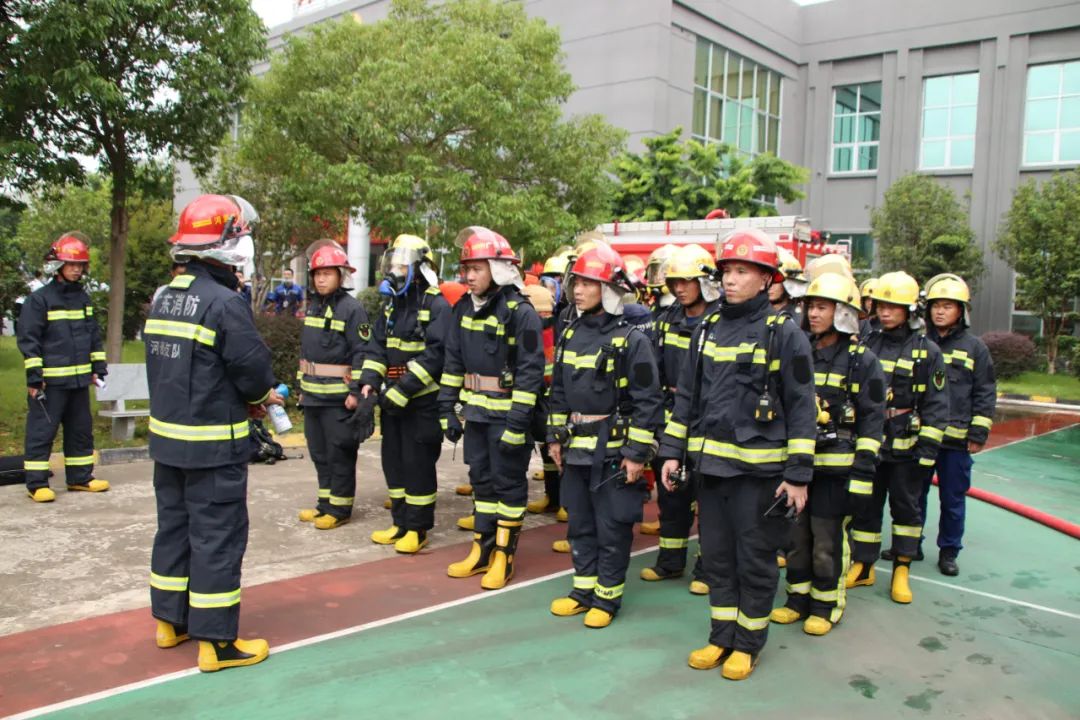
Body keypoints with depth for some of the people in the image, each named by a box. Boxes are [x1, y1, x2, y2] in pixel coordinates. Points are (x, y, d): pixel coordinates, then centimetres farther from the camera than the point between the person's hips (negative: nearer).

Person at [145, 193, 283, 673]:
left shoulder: (165, 299, 7)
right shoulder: (224, 303, -20)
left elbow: (171, 365, 10)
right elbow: (252, 366, -19)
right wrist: (262, 396, 4)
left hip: (167, 435, 8)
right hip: (213, 444, -8)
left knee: (174, 524, 19)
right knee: (217, 536, 1)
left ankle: (171, 621, 33)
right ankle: (216, 641, 9)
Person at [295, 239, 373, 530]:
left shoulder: (352, 308, -11)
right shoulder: (313, 306, 14)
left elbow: (363, 352, -15)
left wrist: (356, 391, -19)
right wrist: (302, 385, 19)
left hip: (338, 396, -8)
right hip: (313, 394, 8)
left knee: (339, 453, 0)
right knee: (319, 451, 15)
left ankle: (339, 508, 10)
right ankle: (325, 502, 26)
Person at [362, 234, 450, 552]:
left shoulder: (437, 306, -12)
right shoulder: (391, 304, 13)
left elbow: (433, 356, -20)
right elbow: (378, 347, 12)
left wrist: (401, 391, -23)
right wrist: (369, 381, -5)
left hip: (422, 401, -8)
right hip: (391, 399, 8)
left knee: (418, 464, 0)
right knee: (393, 461, 14)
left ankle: (418, 529, 12)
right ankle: (400, 523, 26)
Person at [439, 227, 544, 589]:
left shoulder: (520, 312, -14)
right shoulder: (464, 309, 7)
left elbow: (531, 370, -17)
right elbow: (453, 361, 12)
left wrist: (518, 422, -20)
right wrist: (448, 408, 8)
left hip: (506, 413, -7)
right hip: (475, 411, 7)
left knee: (508, 482, 4)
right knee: (481, 478, 15)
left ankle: (503, 556, 15)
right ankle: (482, 550, 26)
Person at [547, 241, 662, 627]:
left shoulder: (631, 341, -12)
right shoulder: (571, 335, 8)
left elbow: (647, 401, -13)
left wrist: (637, 453, -15)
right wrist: (555, 437, 12)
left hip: (612, 449, -6)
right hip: (575, 448, 7)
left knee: (612, 528, 5)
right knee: (580, 524, 16)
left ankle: (606, 597, 18)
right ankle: (584, 588, 29)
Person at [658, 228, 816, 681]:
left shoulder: (784, 334, -7)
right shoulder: (708, 329, 9)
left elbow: (801, 407, -8)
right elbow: (686, 394, 13)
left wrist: (798, 474, -10)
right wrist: (673, 451, 9)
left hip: (759, 468, -5)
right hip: (710, 464, 5)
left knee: (755, 559, 8)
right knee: (716, 554, 14)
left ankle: (748, 643, 24)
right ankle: (722, 636, 29)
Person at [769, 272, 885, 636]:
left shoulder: (862, 361, -4)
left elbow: (871, 421, -6)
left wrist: (863, 472, -12)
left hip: (835, 466, -5)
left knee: (828, 538, 3)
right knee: (795, 533, 10)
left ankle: (827, 605, 18)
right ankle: (798, 598, 24)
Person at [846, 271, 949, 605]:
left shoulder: (927, 351, -2)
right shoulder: (867, 346, 7)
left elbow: (936, 405, -4)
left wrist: (928, 447, -10)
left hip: (906, 446, -3)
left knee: (906, 507, 8)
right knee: (865, 505, 9)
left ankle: (902, 570, 20)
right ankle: (863, 566, 22)